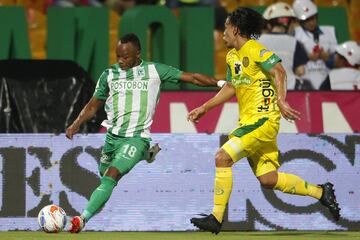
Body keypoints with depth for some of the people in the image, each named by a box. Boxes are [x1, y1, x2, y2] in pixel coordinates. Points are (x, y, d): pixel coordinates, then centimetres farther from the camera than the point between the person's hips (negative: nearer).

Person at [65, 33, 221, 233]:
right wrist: (77, 124, 1)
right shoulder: (109, 75, 9)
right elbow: (94, 105, 17)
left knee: (110, 176, -20)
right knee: (105, 177, 8)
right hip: (112, 136, 7)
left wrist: (220, 83, -4)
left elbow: (191, 77, 2)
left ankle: (82, 220, -28)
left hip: (137, 138, -7)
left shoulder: (154, 71, 1)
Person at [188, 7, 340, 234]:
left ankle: (216, 218, -14)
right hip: (249, 121, 9)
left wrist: (281, 100, -36)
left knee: (222, 158, -17)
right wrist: (204, 108, 28)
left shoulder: (254, 50, -10)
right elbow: (230, 87, 30)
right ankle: (321, 192, 19)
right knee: (268, 179, 5)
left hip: (262, 120, -9)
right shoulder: (232, 56, 17)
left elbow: (278, 72, -22)